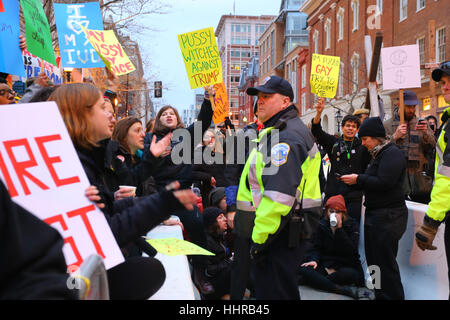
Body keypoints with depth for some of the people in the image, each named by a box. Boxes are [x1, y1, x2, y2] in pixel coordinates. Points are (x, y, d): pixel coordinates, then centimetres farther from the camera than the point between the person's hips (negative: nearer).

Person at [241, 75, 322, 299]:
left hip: (278, 232, -11)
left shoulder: (286, 135, -17)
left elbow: (278, 193, -25)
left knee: (274, 292, -3)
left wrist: (260, 238, -22)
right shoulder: (276, 131, 19)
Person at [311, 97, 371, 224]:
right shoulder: (333, 143, 8)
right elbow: (317, 132, -4)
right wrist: (319, 112, -18)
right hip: (332, 193, 0)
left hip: (354, 196, 0)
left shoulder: (362, 146, 9)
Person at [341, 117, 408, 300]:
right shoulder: (378, 154, 18)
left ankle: (392, 296, 6)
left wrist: (358, 179, -14)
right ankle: (380, 295, 25)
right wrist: (357, 181, 2)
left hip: (388, 216, -10)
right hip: (375, 214, 10)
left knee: (385, 262, -5)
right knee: (374, 260, 14)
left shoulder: (392, 153, -13)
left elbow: (384, 182, -24)